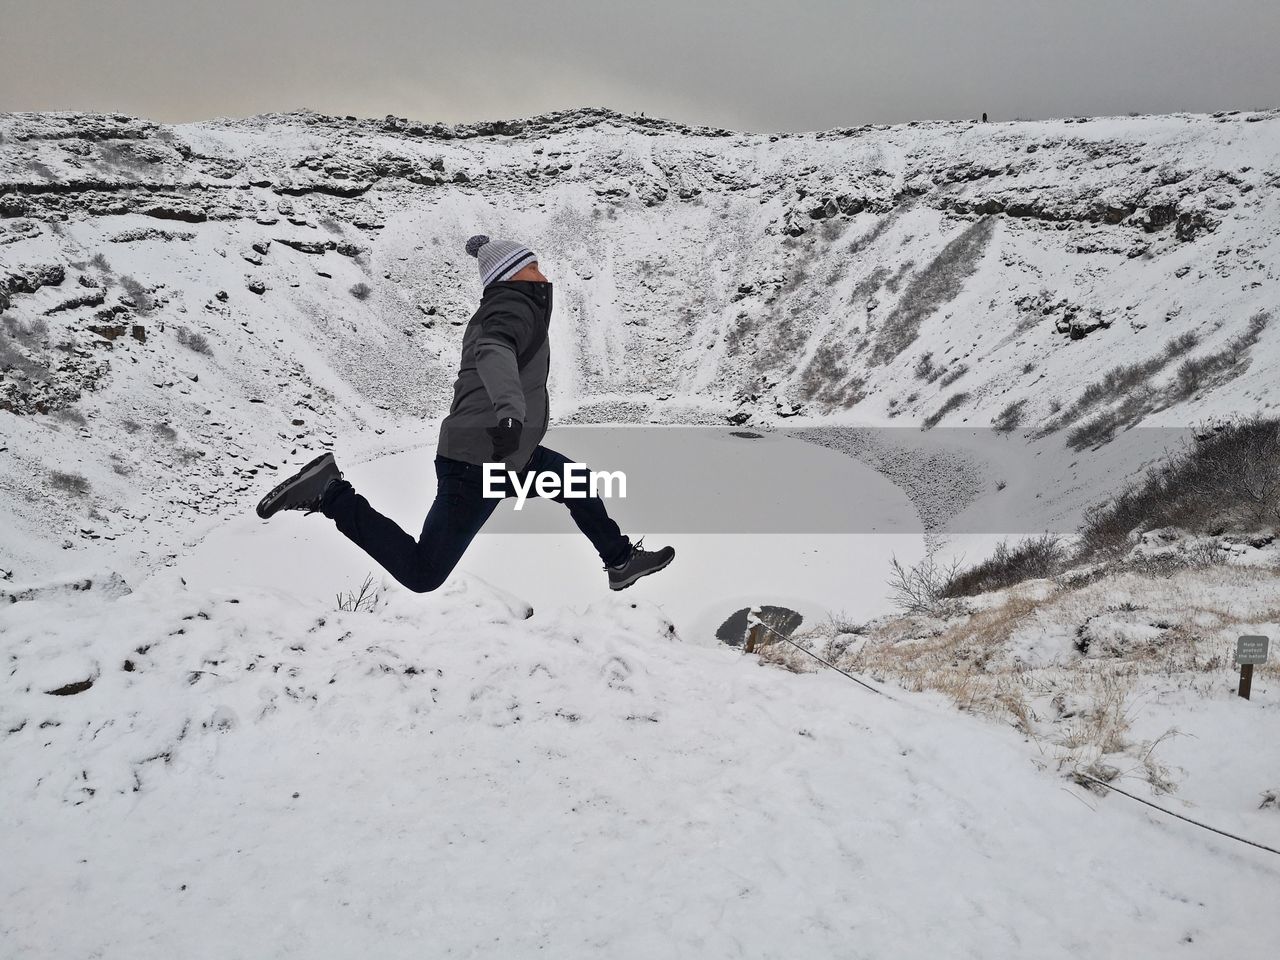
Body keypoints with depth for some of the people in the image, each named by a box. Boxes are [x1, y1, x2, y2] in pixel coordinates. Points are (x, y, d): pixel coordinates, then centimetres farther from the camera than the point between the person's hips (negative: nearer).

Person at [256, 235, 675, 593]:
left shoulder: (494, 314, 18)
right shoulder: (517, 308, -12)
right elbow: (494, 353, -35)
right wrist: (511, 410, -52)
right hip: (479, 464, -11)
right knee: (422, 574, -7)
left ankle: (621, 560, 35)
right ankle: (331, 496, -5)